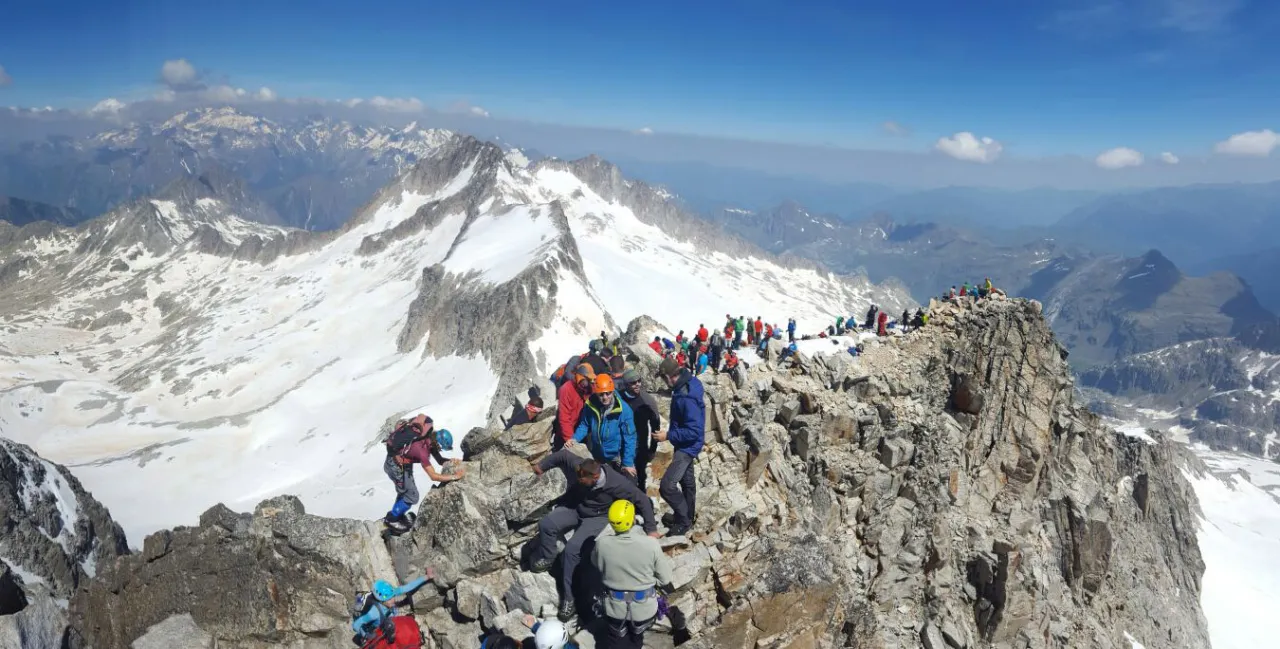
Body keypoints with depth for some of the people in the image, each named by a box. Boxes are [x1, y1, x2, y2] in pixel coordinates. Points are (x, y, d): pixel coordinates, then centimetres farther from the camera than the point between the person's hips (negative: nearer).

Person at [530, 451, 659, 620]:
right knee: (546, 524, -21)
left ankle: (569, 599, -10)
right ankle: (546, 559, 9)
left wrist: (651, 529, -20)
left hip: (597, 517, -4)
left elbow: (642, 500, -24)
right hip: (573, 507, 4)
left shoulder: (616, 483, -35)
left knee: (572, 549, -24)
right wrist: (541, 466, 6)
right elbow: (562, 454, -7)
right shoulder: (576, 465, -28)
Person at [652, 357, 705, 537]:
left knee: (667, 486, -13)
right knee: (686, 480, 24)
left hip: (687, 446, -10)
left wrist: (668, 435, -25)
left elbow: (694, 431, -31)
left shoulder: (687, 398, -32)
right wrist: (671, 433, 17)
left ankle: (683, 520, 6)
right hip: (684, 445, 10)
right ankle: (687, 516, 42)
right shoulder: (686, 383, -2)